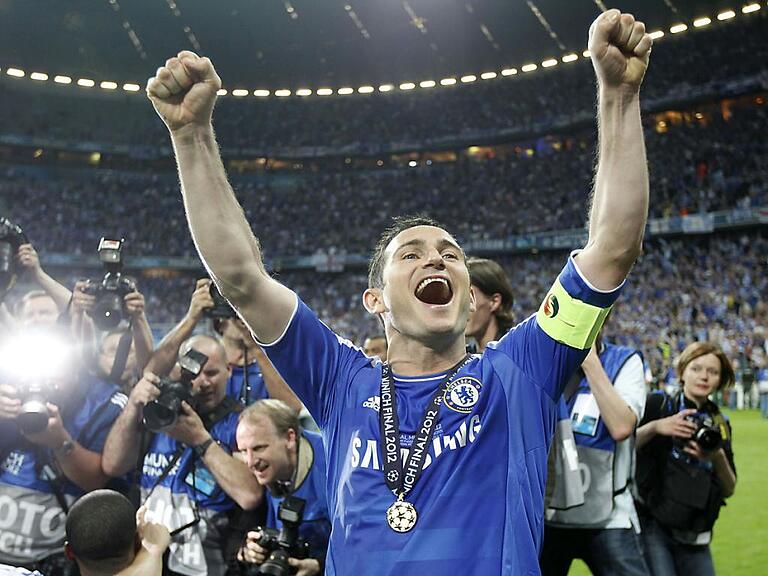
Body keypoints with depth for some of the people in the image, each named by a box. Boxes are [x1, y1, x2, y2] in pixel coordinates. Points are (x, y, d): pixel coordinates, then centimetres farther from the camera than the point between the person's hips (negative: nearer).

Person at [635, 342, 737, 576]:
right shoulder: (658, 404, -1)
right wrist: (655, 427, -24)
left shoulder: (719, 423, 12)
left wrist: (718, 458, -9)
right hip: (652, 527, -5)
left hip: (694, 536, 5)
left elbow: (728, 490, 9)